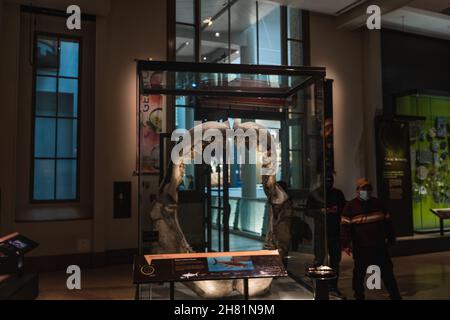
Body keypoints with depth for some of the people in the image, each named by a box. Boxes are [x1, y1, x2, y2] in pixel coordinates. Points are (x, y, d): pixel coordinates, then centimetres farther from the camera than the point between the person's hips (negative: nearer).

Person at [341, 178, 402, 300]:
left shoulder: (378, 203, 8)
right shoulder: (350, 206, -5)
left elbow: (387, 222, 15)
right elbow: (345, 227, -10)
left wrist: (391, 238, 14)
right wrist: (346, 245, -17)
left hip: (379, 246, 3)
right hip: (360, 248, -3)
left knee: (387, 272, 10)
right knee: (359, 274, 8)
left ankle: (395, 296, 21)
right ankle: (359, 296, 24)